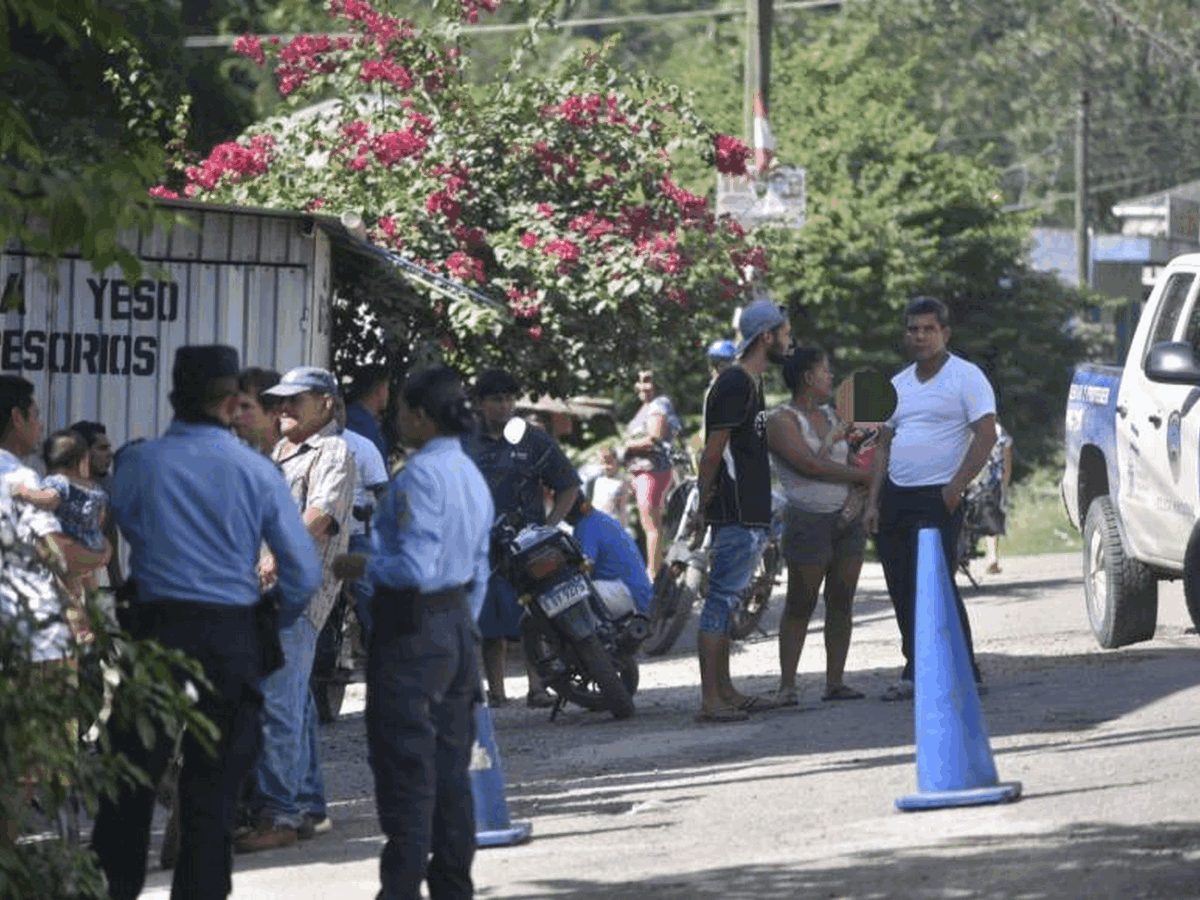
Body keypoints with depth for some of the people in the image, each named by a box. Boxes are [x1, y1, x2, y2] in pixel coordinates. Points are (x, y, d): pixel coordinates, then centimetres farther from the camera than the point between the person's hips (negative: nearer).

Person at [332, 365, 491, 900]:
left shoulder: (420, 475, -18)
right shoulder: (471, 475, 11)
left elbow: (416, 568, -25)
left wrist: (363, 567, -9)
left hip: (412, 632, -9)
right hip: (458, 624, 9)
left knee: (406, 774, -5)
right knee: (450, 768, 13)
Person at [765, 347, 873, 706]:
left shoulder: (832, 415, 17)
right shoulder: (782, 420, -6)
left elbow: (853, 459, 20)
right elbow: (810, 466, -16)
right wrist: (863, 475, -12)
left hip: (847, 519, 7)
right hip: (808, 520, -7)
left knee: (841, 601, 4)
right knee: (801, 605, -5)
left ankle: (835, 681, 8)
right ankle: (787, 684, 0)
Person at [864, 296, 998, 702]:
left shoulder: (966, 377, -3)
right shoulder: (898, 385, 17)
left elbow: (986, 435, -10)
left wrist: (957, 486, -18)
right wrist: (873, 502, 12)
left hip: (937, 499, -7)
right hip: (895, 497, 7)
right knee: (903, 592, 6)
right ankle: (915, 673, 13)